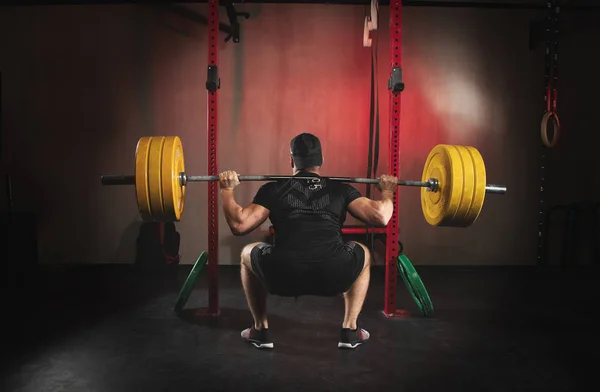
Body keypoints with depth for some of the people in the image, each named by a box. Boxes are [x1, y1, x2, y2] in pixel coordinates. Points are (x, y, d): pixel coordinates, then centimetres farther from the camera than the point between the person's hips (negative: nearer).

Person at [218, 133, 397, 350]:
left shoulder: (273, 189, 18)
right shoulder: (340, 189, 19)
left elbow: (239, 225, 9)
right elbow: (380, 217, 7)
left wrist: (227, 190, 26)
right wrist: (387, 191, 29)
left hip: (282, 277, 0)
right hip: (332, 276, 1)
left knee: (248, 254, 34)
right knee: (364, 254, 35)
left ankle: (261, 330, 32)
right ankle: (350, 330, 29)